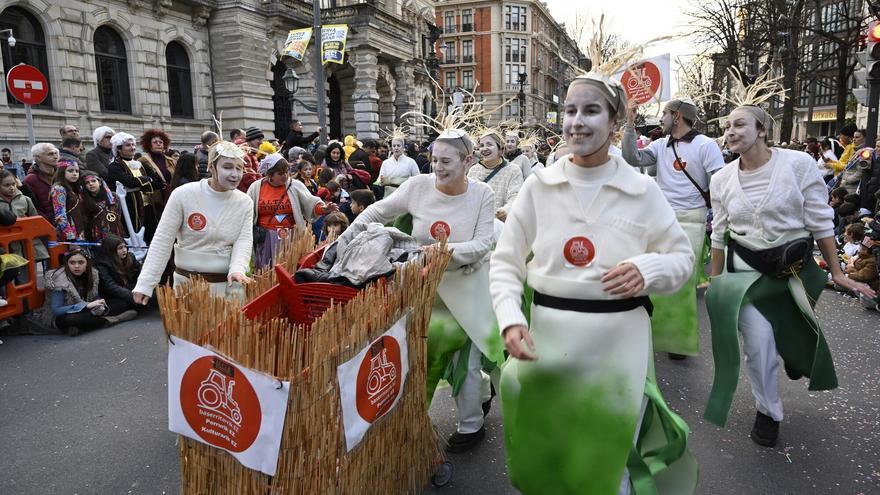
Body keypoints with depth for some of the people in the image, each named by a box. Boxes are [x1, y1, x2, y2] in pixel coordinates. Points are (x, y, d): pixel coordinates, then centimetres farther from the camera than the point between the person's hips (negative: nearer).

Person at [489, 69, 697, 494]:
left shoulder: (642, 190, -3)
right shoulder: (538, 185, -2)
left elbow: (682, 256, 5)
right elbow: (505, 262, 0)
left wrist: (648, 269, -17)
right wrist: (510, 319, -16)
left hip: (619, 338, 0)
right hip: (550, 334, 1)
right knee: (547, 460, 17)